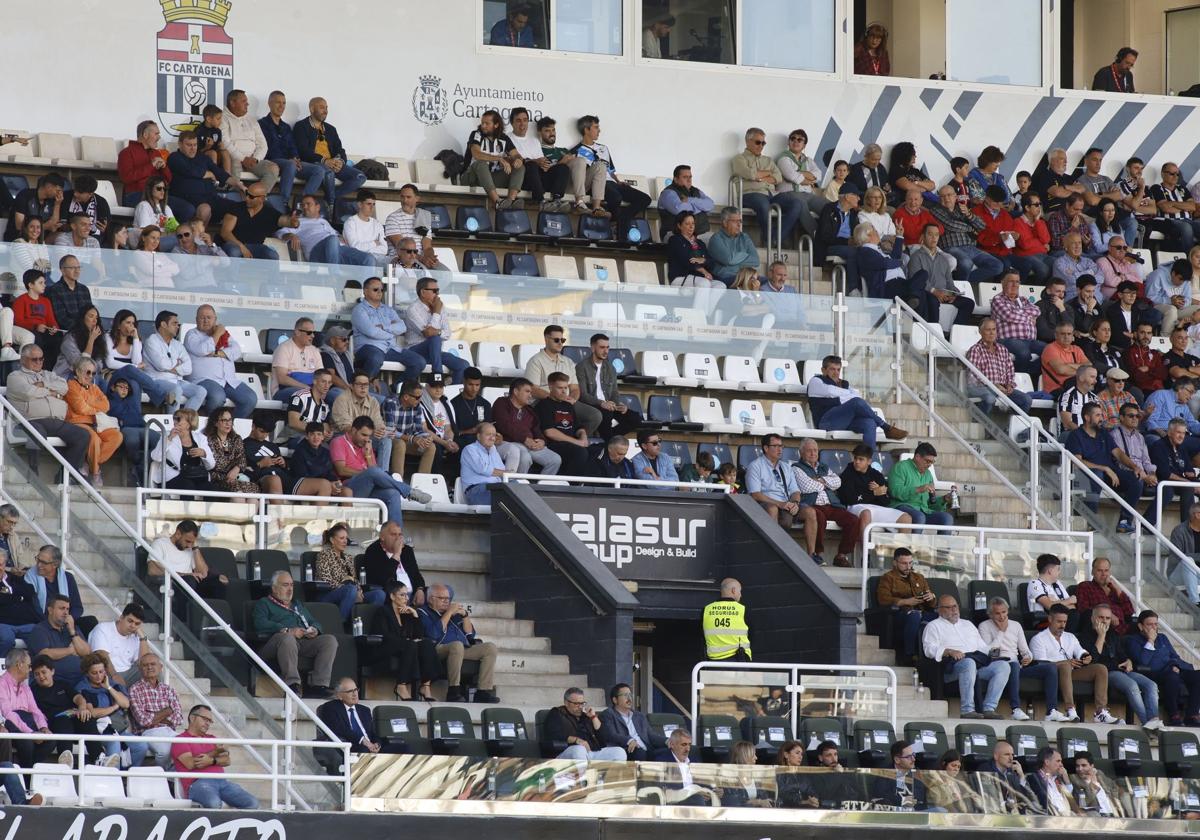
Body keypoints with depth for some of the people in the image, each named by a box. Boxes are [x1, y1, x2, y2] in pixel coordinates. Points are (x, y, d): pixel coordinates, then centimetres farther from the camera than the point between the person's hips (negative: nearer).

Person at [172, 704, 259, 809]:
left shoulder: (211, 740, 30)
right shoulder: (180, 740, 10)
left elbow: (226, 760, 14)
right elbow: (190, 763, -7)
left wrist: (211, 760, -9)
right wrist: (215, 752, 1)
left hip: (221, 781, 6)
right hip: (198, 783, -6)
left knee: (252, 804, -15)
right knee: (214, 804, -41)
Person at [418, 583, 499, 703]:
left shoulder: (453, 613, 28)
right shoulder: (423, 613, 9)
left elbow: (470, 634, 24)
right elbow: (433, 633, -10)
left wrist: (465, 615, 9)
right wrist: (449, 613, -5)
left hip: (464, 651, 7)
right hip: (440, 650, -7)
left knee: (490, 647, -12)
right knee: (457, 645, -38)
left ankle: (484, 692, -23)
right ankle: (453, 692, -36)